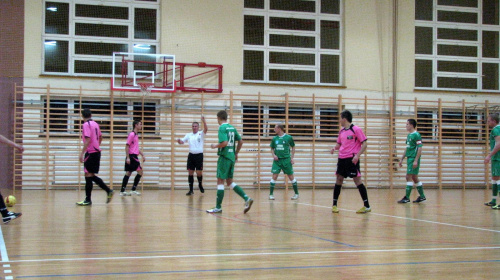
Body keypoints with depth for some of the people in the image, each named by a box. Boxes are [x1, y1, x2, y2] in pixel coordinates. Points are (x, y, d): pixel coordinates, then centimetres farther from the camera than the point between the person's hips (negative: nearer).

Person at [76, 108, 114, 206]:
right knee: (91, 175, 13)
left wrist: (82, 153, -22)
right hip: (97, 151, 8)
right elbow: (100, 137, 23)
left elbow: (88, 140, -21)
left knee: (88, 175, -5)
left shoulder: (86, 125, -12)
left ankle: (88, 200, -4)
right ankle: (108, 191, 9)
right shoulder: (95, 124, 12)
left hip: (91, 153, -8)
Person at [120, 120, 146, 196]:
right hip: (132, 156, -9)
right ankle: (133, 190, -5)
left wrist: (142, 155, 22)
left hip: (134, 156, 9)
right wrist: (128, 157, -19)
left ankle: (122, 191, 8)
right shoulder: (132, 134, -11)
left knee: (128, 173, 8)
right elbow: (127, 146, -15)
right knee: (140, 171, -8)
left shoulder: (136, 135, 17)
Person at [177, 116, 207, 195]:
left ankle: (200, 185, 26)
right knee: (190, 172, 1)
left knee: (199, 172, -4)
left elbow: (206, 129, -18)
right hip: (191, 155, 3)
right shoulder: (189, 135, 10)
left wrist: (203, 121, -33)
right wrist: (179, 141, -15)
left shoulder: (201, 134, 0)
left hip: (199, 155, -3)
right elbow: (182, 141, 9)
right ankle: (191, 190, 7)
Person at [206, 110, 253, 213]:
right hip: (232, 157, 8)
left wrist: (215, 146, -6)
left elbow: (224, 143, -23)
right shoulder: (232, 128, 13)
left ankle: (218, 207, 0)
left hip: (224, 157, -8)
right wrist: (236, 153, 24)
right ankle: (247, 198, 1)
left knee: (220, 181, -2)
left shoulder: (222, 128, -12)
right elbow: (240, 141, 15)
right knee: (229, 181, 14)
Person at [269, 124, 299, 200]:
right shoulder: (274, 139, 5)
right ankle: (271, 194, 1)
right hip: (277, 160, 2)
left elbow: (293, 147, 7)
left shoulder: (288, 137, -3)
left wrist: (292, 158, 1)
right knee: (274, 176, -6)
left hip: (286, 160, -2)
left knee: (291, 177, 5)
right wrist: (273, 155, -5)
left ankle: (296, 194, 17)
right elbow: (272, 149, 15)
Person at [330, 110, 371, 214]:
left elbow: (364, 143, -10)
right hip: (342, 158, 7)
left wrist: (357, 155, -20)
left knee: (357, 180, -8)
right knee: (339, 180, 8)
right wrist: (334, 148, 2)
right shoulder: (341, 131, 12)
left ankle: (367, 206, -4)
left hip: (352, 159, -7)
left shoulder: (356, 129, -9)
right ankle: (334, 205, 16)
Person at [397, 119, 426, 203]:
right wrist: (402, 159, 22)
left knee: (409, 177, -10)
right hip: (409, 158, 9)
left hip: (413, 159, -9)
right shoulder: (409, 135, 16)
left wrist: (416, 160, -22)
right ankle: (422, 196, 19)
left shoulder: (416, 135, -11)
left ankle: (407, 198, -8)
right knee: (414, 177, 12)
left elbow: (419, 149, -16)